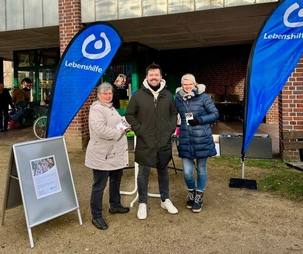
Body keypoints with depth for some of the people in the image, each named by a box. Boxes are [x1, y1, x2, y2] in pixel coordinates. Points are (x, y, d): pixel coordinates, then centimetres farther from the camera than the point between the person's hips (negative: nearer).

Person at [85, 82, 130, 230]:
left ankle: (115, 205, 40)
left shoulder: (110, 108, 15)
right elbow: (101, 130, -29)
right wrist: (119, 132, -18)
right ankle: (96, 216, 13)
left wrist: (125, 127, 9)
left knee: (116, 180, 22)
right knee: (99, 186, 1)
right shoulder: (96, 109, -16)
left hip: (116, 153, 10)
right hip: (102, 155, -10)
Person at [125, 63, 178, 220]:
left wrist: (171, 128, 2)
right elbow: (129, 114, 0)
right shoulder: (138, 95, -5)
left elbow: (174, 113, 15)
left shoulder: (168, 95, 4)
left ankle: (165, 200, 33)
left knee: (163, 171, 16)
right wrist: (138, 130, -8)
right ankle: (142, 203, 23)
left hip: (164, 141, 3)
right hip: (145, 142, -2)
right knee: (143, 173, 7)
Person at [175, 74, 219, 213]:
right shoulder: (178, 98, 4)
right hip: (185, 140, 2)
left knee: (201, 169, 11)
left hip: (202, 139, -2)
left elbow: (215, 114, -3)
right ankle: (191, 193, 30)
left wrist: (200, 120, -16)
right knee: (187, 171, 1)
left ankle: (199, 197, 31)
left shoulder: (203, 97, -6)